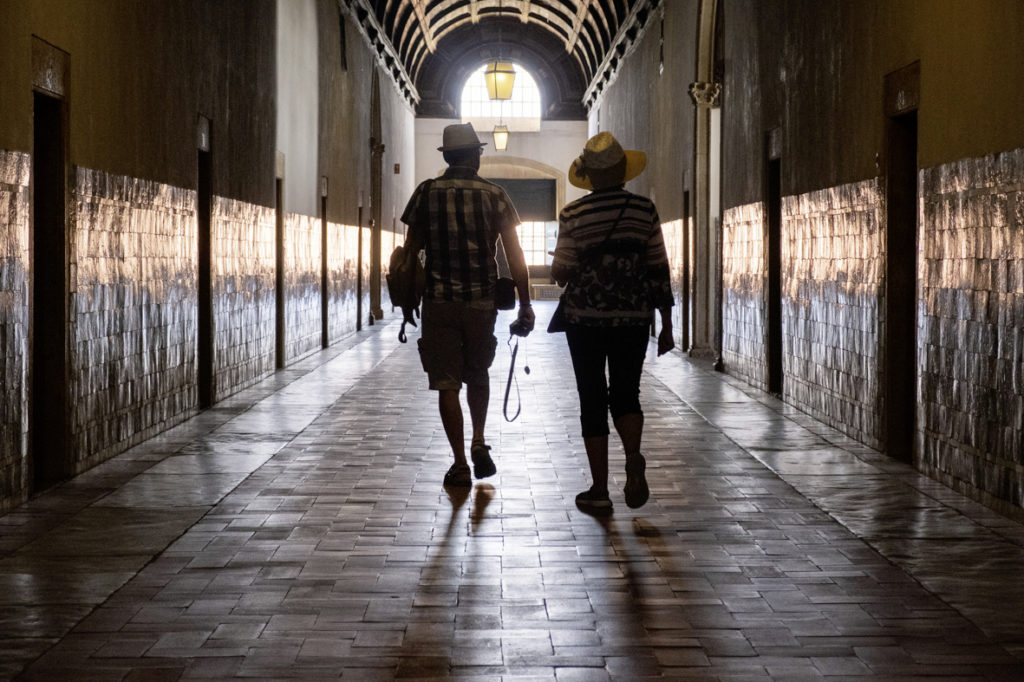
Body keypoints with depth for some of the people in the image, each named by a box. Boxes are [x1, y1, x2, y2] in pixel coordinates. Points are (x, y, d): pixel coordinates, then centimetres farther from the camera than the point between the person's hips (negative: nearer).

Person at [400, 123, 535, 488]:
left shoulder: (426, 193, 0)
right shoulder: (494, 195, -1)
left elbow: (410, 252, 3)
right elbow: (515, 256, -5)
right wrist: (525, 304, 0)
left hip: (438, 301, -1)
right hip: (482, 300, 1)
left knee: (447, 384, 3)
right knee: (478, 374, 22)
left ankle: (460, 464, 1)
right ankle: (479, 443, 9)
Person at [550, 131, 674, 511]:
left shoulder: (573, 215, -7)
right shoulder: (644, 210, -2)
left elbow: (560, 274, -3)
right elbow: (659, 270, 0)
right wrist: (666, 327, 5)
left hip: (586, 318, -2)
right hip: (633, 318, 2)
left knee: (593, 399, 7)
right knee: (626, 393, 14)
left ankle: (599, 490, 6)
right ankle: (633, 455, -15)